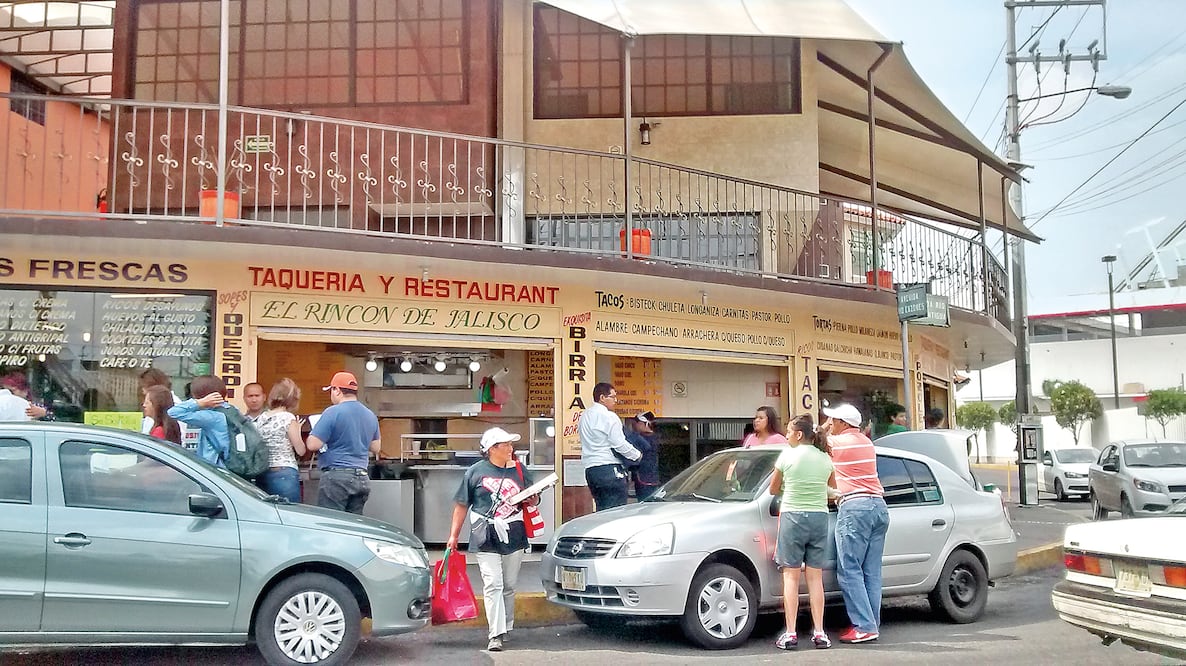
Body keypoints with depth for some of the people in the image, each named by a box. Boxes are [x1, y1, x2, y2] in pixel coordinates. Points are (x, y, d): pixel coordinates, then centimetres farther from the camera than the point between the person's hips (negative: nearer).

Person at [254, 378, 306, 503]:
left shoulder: (260, 418, 9)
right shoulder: (288, 418, -8)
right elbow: (300, 450, -5)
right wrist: (297, 430, 10)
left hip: (263, 475, 6)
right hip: (285, 475, -6)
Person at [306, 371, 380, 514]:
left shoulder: (332, 412, -10)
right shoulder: (370, 415, 12)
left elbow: (313, 445, -13)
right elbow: (376, 448, 21)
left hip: (337, 477, -7)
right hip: (362, 478, 7)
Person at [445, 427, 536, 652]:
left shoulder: (520, 471, 9)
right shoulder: (476, 472, 0)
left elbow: (534, 501, 19)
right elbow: (462, 505, 5)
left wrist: (532, 499, -6)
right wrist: (454, 535, 3)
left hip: (514, 538, 3)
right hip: (486, 539, -3)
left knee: (509, 586, 10)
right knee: (492, 585, -11)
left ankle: (506, 626, 26)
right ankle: (496, 635, -11)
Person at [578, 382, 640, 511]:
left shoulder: (584, 416, 15)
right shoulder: (609, 417, -11)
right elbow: (620, 444, -14)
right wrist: (637, 455, 1)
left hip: (589, 468, 8)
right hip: (609, 468, -8)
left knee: (600, 509, 11)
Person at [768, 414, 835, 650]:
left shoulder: (787, 456, -5)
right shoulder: (825, 459, 6)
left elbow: (773, 489, 6)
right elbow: (833, 485, 24)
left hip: (792, 516, -3)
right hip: (819, 517, 4)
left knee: (791, 576, 0)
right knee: (815, 576, 7)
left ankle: (790, 634, -3)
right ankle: (819, 633, 6)